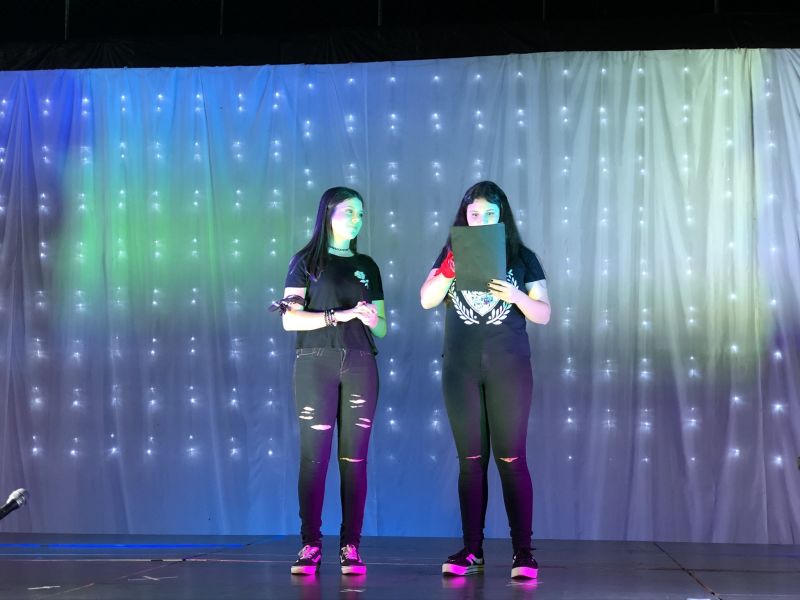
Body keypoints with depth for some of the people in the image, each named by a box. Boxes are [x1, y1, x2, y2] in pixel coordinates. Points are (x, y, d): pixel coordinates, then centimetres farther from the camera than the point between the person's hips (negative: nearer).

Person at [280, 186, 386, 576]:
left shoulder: (366, 266, 17)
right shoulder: (306, 261, 6)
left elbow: (382, 329, 16)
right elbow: (290, 320, -5)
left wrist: (371, 318, -7)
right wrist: (338, 315, -15)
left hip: (360, 366, 3)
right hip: (316, 364, -3)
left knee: (354, 458, -1)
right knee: (314, 456, -5)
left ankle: (350, 546, 1)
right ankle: (310, 544, -1)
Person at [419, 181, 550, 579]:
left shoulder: (523, 258, 6)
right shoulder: (452, 256, 9)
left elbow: (544, 314, 1)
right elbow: (426, 300, -6)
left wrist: (516, 295, -18)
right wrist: (451, 266, -22)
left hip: (509, 367, -2)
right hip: (460, 368, 2)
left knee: (511, 459, -5)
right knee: (470, 460, 4)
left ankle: (523, 552, -2)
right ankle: (472, 550, 9)